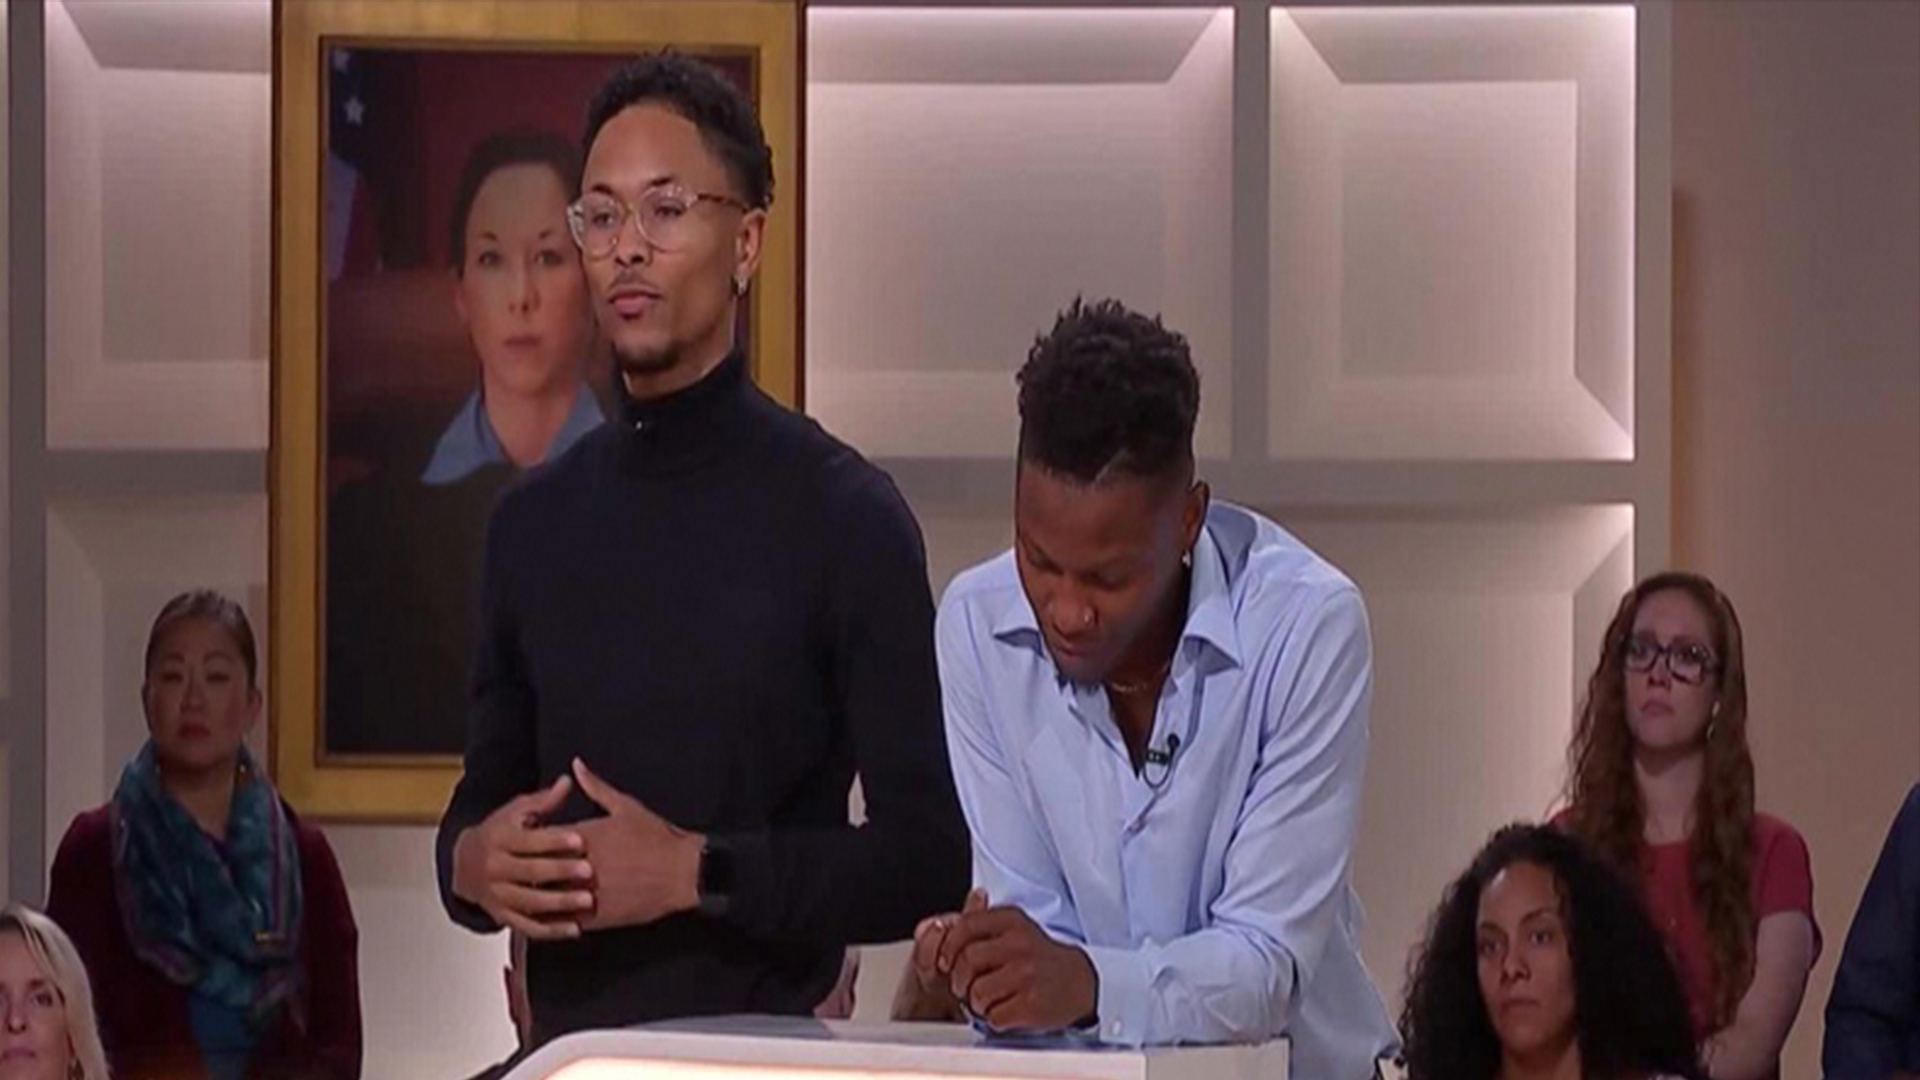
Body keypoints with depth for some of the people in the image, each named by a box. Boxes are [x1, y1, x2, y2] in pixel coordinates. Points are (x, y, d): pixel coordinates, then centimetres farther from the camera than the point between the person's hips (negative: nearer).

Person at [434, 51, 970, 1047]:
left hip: (764, 1051, -4)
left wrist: (698, 873, -16)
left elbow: (929, 854, -8)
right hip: (565, 1047, 4)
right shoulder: (532, 520, 11)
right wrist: (472, 862, -3)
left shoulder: (842, 515, -4)